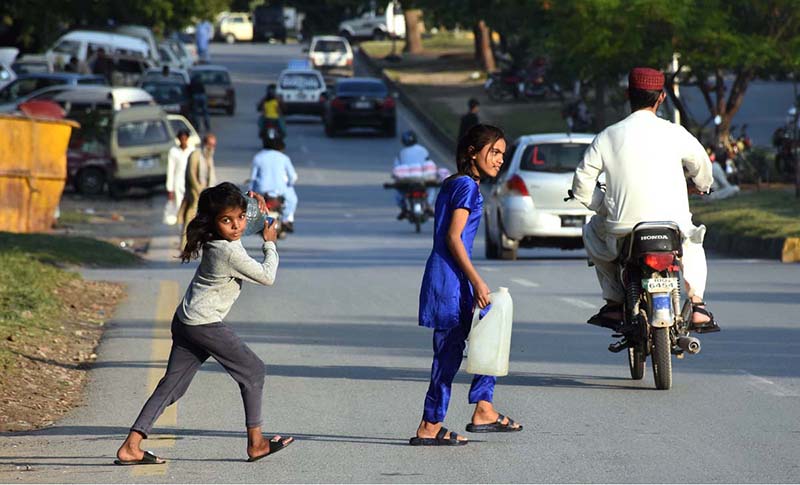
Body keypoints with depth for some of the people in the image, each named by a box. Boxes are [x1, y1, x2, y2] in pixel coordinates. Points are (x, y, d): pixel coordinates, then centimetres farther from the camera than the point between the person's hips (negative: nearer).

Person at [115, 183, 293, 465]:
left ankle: (131, 446, 1)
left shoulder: (215, 241, 5)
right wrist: (270, 244, 2)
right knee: (252, 370, 5)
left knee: (172, 384, 8)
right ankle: (256, 443, 8)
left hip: (185, 322, 9)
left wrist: (256, 206, 10)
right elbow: (267, 277, -11)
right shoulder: (231, 253, -22)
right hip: (204, 325, -9)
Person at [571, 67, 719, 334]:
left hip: (623, 230, 0)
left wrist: (606, 207, 18)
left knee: (593, 230, 33)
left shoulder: (607, 137, -1)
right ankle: (697, 305, 16)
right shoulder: (674, 133, -1)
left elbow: (581, 186, 0)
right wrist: (703, 186, 41)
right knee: (692, 242, 36)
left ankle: (614, 303, 24)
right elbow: (702, 165, 17)